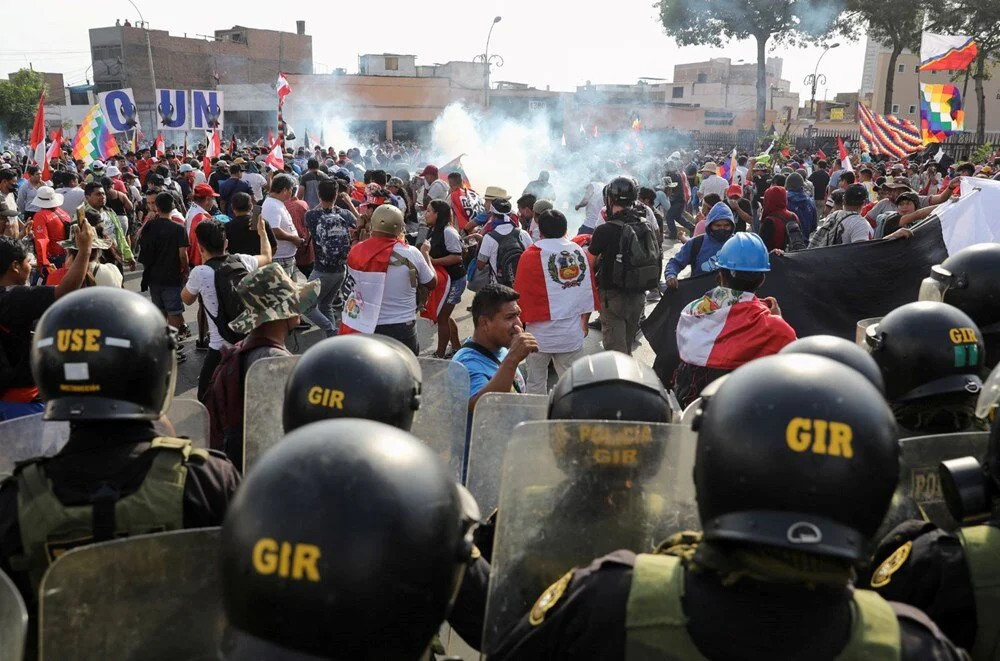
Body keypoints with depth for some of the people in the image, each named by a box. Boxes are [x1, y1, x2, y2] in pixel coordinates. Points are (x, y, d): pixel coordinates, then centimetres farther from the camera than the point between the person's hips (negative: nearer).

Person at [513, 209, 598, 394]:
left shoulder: (531, 255, -9)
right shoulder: (580, 253, 3)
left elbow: (521, 294, -5)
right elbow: (589, 291, 9)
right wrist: (584, 322, 23)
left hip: (541, 333, -3)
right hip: (572, 334, 3)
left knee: (536, 384, 9)